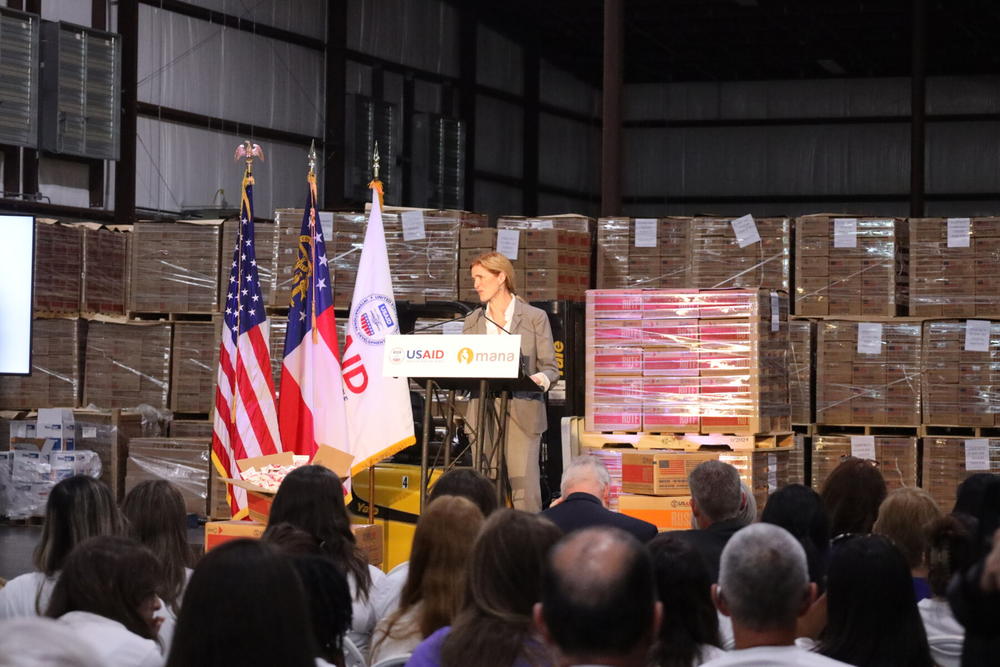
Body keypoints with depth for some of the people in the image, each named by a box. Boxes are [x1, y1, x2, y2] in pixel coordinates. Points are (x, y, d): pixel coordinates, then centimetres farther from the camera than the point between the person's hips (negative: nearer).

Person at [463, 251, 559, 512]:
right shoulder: (472, 322, 14)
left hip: (522, 415, -3)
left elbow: (550, 368, 1)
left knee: (525, 489, -10)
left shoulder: (535, 318, 3)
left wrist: (541, 379, -21)